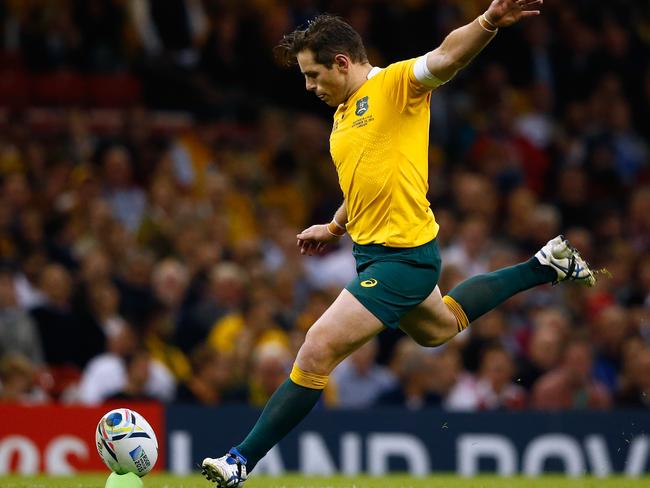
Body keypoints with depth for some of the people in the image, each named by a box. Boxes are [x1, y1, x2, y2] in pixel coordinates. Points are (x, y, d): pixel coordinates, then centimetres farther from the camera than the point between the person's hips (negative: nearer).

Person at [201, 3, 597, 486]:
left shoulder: (393, 85, -13)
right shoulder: (343, 115, 13)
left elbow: (445, 57, -31)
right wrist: (334, 228, 30)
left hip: (401, 256, -11)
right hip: (373, 250, 11)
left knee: (318, 351, -14)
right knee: (440, 327, 33)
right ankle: (546, 266, 43)